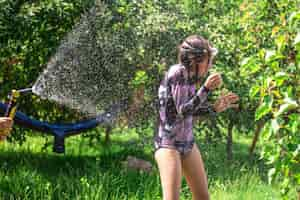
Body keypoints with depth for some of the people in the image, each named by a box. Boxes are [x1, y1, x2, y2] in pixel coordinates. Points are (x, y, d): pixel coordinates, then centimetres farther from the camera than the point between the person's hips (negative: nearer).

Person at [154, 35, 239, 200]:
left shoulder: (190, 75, 6)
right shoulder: (177, 72, -17)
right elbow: (182, 111, -20)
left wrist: (214, 108, 6)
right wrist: (206, 88, -22)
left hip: (188, 143, 8)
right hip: (168, 144, -8)